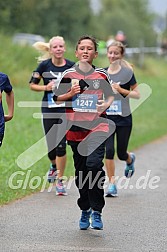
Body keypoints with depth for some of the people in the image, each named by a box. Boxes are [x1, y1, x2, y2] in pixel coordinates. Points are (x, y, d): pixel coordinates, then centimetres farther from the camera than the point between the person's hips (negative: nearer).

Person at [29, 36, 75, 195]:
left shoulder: (72, 66, -4)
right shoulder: (44, 65, -2)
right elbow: (32, 85, 6)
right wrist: (46, 87, -11)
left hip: (65, 109, -1)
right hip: (48, 109, 1)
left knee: (61, 145, -9)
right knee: (50, 145, 6)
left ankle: (60, 181, 2)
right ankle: (54, 166, 41)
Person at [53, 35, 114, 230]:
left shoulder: (102, 75, 6)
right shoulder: (68, 75, 6)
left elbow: (110, 96, 18)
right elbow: (57, 99, 11)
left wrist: (106, 105, -4)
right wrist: (71, 93, -8)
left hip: (97, 128, -2)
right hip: (75, 129, 2)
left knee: (94, 165, -21)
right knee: (80, 172, 9)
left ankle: (97, 211, -13)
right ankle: (85, 210, 25)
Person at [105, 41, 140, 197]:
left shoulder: (127, 73, -4)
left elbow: (137, 94, -2)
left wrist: (122, 90, -16)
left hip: (123, 119, -2)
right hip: (106, 118, 2)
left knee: (121, 153, 8)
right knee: (109, 150, -12)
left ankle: (130, 160, 46)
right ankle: (112, 185, -3)